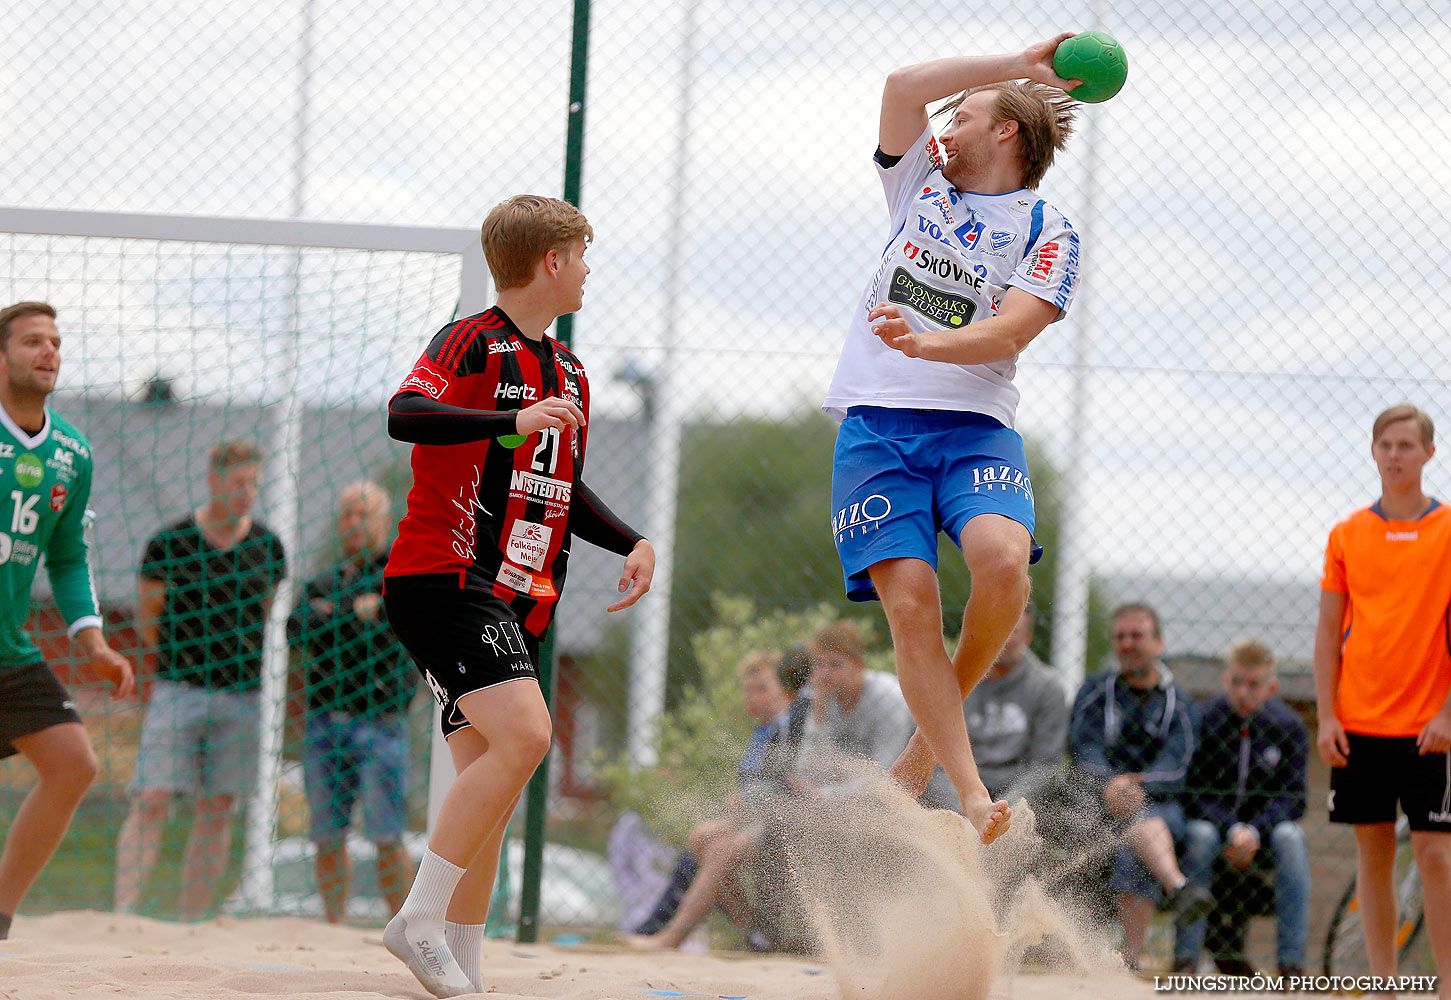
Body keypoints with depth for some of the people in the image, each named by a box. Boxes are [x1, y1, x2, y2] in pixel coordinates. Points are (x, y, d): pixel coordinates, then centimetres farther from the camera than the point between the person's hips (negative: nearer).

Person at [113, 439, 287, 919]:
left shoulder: (268, 547, 6)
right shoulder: (170, 542, -3)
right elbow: (147, 615, 6)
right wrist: (181, 661, 4)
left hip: (242, 697, 3)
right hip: (179, 693, -3)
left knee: (217, 812, 4)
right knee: (152, 801, -12)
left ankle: (190, 925, 8)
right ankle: (123, 911, -15)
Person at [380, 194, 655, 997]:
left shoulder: (569, 374, 19)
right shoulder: (473, 341, -6)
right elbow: (405, 416, -23)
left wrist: (633, 542, 15)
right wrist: (515, 419, -31)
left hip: (514, 600, 9)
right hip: (440, 574, -9)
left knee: (489, 783, 6)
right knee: (523, 735, -24)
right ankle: (421, 917, -20)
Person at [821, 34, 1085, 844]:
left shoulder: (1048, 232, 8)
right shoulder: (922, 186, 21)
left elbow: (1009, 332, -7)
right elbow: (903, 86, 10)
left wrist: (927, 343, -25)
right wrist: (1019, 65, 11)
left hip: (973, 427, -2)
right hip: (876, 426, 3)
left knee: (1003, 560, -29)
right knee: (911, 602, -15)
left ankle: (932, 737, -6)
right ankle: (970, 790, -14)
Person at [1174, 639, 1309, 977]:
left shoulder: (1288, 726, -2)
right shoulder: (1203, 719, -7)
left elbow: (1291, 797, -7)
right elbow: (1193, 792, -11)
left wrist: (1254, 832, -25)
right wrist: (1232, 830, -27)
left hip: (1264, 833, 1)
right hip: (1215, 825, -1)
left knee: (1290, 837, -30)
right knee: (1201, 834, -34)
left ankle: (1292, 962, -29)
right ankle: (1186, 957, -32)